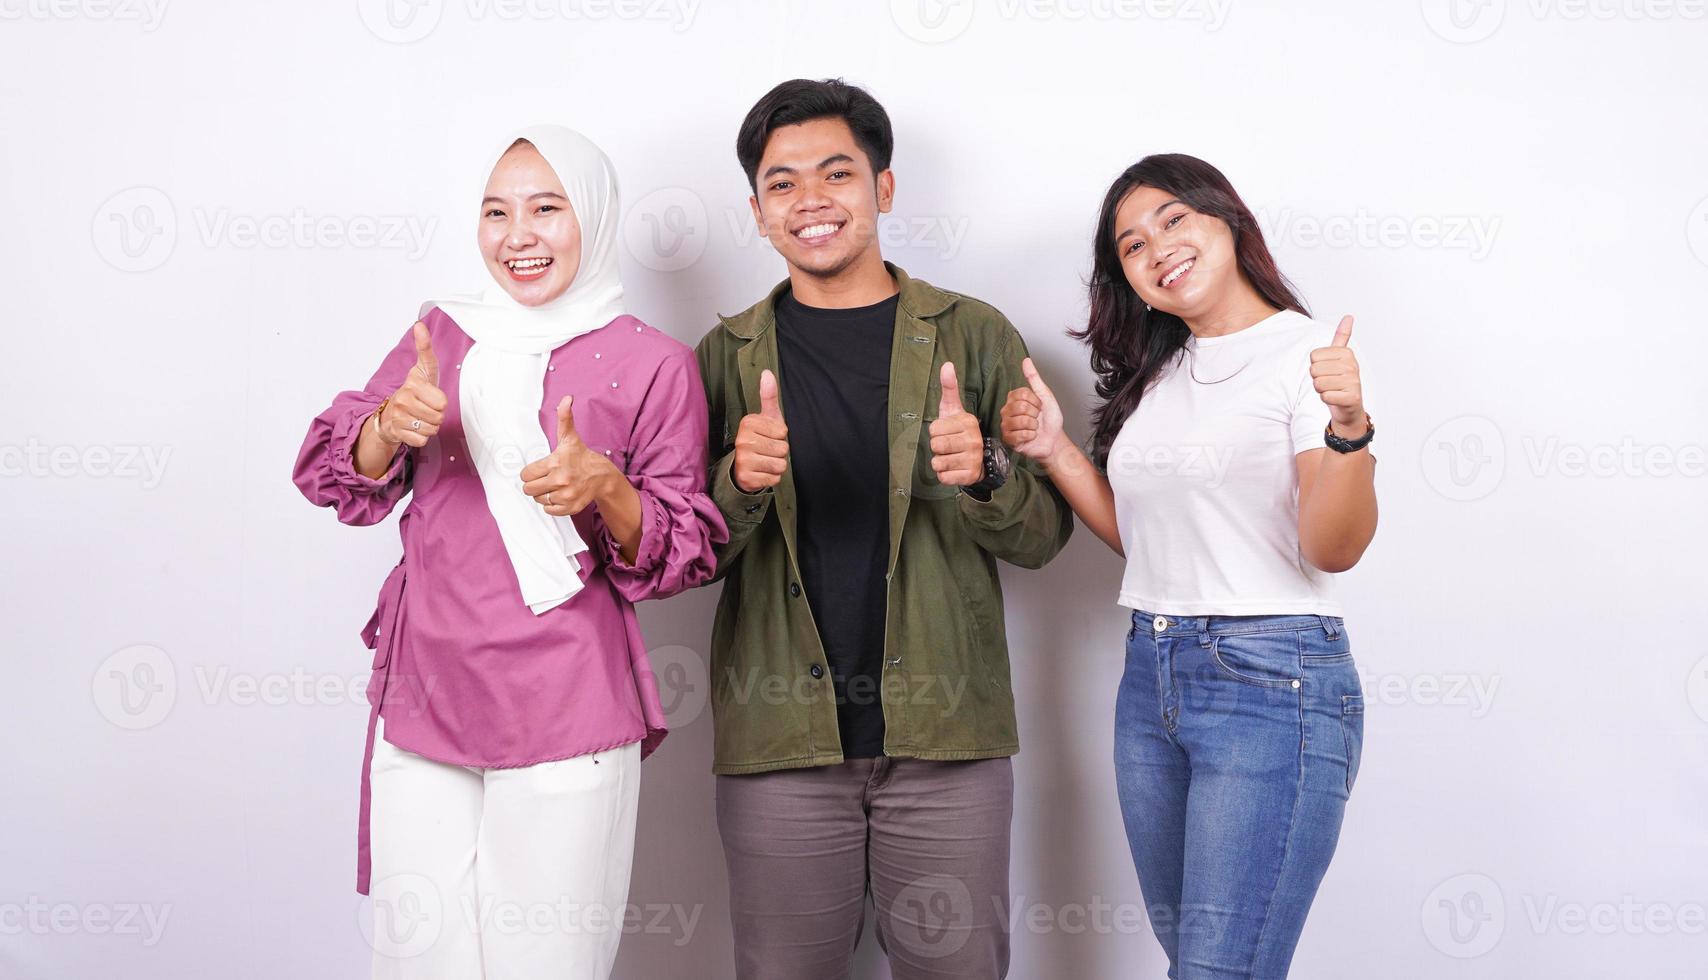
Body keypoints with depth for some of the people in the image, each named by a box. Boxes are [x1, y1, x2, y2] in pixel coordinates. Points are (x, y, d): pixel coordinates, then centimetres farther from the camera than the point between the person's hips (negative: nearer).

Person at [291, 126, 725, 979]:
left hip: (566, 715, -3)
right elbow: (336, 478, 9)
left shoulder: (653, 365, -1)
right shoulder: (441, 333, 11)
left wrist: (605, 488, -20)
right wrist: (389, 426, -12)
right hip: (422, 697, 4)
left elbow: (687, 551, -1)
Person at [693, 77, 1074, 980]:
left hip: (946, 737, 0)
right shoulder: (728, 355, 7)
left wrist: (983, 475, -17)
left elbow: (1044, 537, 4)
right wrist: (741, 484, -15)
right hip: (780, 741, 1)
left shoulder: (975, 336, 5)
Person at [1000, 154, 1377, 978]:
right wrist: (1053, 449, 6)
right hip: (1150, 676, 7)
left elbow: (1334, 548, -16)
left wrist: (1348, 426, -32)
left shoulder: (1308, 354, -7)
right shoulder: (1155, 375, 13)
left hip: (1271, 683, -7)